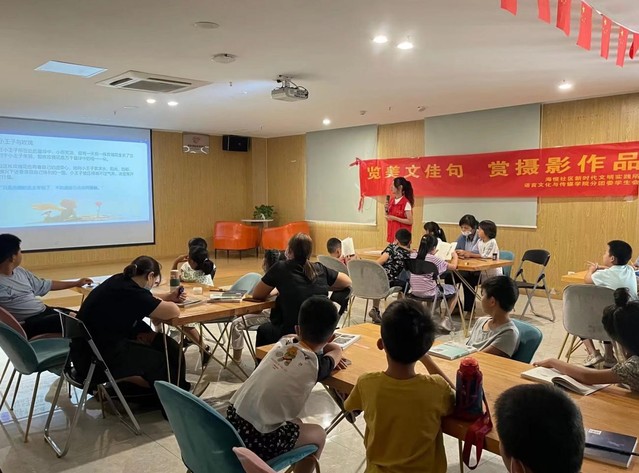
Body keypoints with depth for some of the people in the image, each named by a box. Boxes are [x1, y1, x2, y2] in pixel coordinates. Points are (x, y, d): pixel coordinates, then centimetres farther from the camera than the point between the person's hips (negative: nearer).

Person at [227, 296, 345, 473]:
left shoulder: (284, 343, 5)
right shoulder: (315, 364, -8)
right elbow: (337, 350, 15)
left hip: (232, 422, 6)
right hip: (259, 441, -6)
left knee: (295, 423, 29)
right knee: (318, 434, 19)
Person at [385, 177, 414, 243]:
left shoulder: (406, 203, -12)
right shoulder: (392, 201, 9)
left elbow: (410, 221, -14)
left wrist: (395, 218, -18)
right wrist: (387, 210, -1)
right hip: (392, 233, 7)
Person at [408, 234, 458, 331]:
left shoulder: (412, 256, -3)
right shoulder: (435, 259, -16)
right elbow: (453, 266, -5)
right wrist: (455, 256, 13)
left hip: (414, 291, 6)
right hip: (429, 293, -5)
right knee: (454, 290, 19)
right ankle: (446, 319, 15)